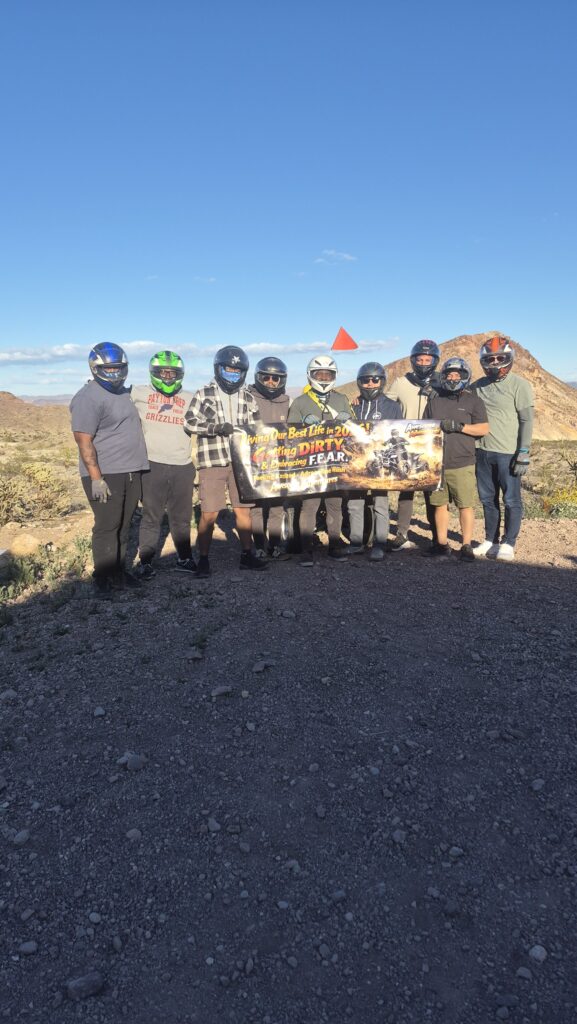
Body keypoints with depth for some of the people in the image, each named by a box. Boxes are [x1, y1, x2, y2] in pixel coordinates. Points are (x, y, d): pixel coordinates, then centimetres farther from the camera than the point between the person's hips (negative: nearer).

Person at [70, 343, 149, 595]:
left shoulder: (124, 392, 15)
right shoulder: (88, 398, -12)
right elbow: (84, 441, -18)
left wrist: (137, 467, 22)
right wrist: (96, 478, -22)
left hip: (131, 472, 8)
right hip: (105, 476, -8)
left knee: (123, 527, 14)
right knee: (107, 527, -3)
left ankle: (119, 573, 24)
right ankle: (104, 579, 6)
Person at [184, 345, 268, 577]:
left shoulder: (248, 397, 11)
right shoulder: (204, 394, 2)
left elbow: (255, 427, 10)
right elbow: (189, 422, -6)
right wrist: (216, 427, -18)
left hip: (241, 461, 4)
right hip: (212, 462, -3)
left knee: (243, 509, 11)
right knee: (209, 514, -3)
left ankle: (247, 555, 23)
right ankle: (203, 559, 9)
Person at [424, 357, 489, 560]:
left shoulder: (473, 400, 4)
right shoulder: (434, 398, 13)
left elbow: (483, 428, -2)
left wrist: (459, 426, -14)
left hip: (462, 464, -3)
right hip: (436, 463, 3)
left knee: (466, 505, -2)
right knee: (440, 504, 8)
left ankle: (466, 545, 9)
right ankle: (442, 544, 18)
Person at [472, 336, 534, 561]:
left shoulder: (519, 385, -6)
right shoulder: (478, 386, 9)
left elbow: (527, 420, -9)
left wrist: (523, 453, -14)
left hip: (508, 453, -5)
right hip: (483, 452, 5)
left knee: (511, 500, 2)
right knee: (488, 499, 13)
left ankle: (508, 544, 11)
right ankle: (490, 541, 24)